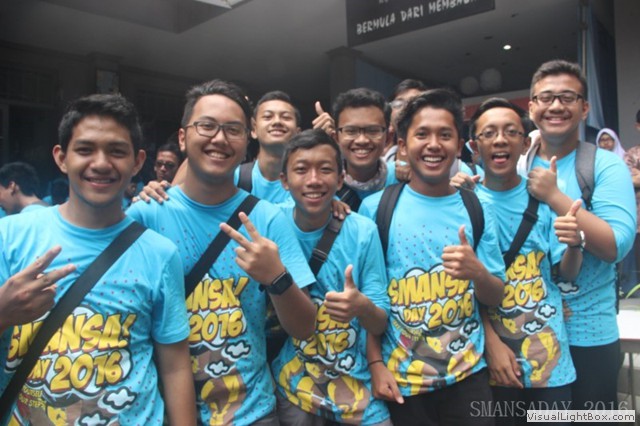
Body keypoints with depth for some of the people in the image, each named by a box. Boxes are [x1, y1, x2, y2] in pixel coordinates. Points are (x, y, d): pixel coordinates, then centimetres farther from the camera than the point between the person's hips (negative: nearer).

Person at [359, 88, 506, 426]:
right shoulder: (375, 208, -7)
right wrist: (376, 364, -8)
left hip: (467, 375, 2)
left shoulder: (477, 210, -1)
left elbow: (496, 297, 3)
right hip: (401, 379, -1)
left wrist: (477, 273, -17)